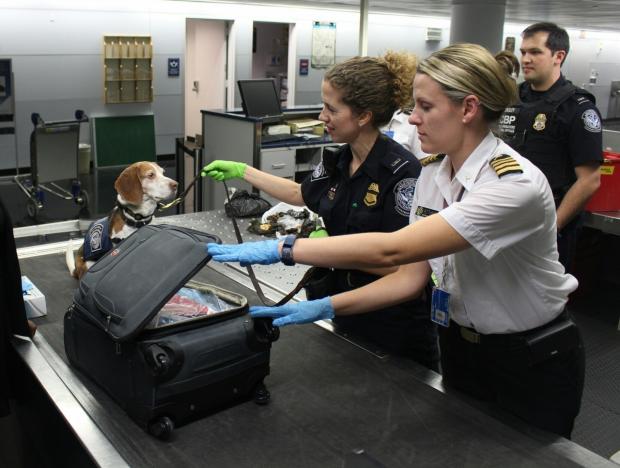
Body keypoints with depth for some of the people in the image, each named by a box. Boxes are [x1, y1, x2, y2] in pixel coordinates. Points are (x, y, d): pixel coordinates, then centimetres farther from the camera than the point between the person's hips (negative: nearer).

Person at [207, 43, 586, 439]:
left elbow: (391, 249, -39)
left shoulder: (516, 184, -31)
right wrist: (324, 307, -14)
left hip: (532, 365, -6)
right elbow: (411, 277, -4)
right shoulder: (433, 173, -5)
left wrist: (281, 249, -36)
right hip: (461, 349, 7)